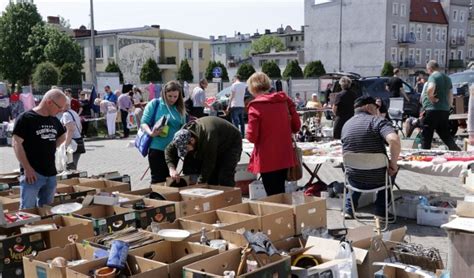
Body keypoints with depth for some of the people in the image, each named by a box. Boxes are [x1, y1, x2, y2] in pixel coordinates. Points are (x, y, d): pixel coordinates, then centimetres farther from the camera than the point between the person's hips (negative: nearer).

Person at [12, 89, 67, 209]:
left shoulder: (54, 120, 11)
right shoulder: (26, 118, -9)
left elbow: (62, 137, 28)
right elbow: (16, 143, -12)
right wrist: (27, 168, -16)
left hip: (51, 173, 7)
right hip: (32, 173, -7)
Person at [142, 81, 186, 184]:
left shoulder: (180, 109, 8)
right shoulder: (155, 104, -3)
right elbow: (144, 122, -6)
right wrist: (151, 133, -25)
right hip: (157, 148, -4)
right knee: (158, 179, -2)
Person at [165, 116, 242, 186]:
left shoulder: (208, 137, -42)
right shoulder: (184, 133, -21)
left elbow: (208, 164, -36)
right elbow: (169, 150, -13)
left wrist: (199, 184, -34)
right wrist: (172, 169, -29)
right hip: (217, 148, 7)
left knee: (224, 180, -17)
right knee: (211, 178, 3)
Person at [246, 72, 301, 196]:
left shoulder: (255, 106, -15)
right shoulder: (284, 100, 1)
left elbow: (252, 136, -16)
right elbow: (296, 126, 6)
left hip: (267, 159, -5)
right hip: (285, 156, 5)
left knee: (272, 195, 4)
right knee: (280, 192, 18)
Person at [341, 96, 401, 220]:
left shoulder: (346, 125, 7)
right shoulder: (378, 121, -11)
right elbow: (394, 140, -30)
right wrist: (393, 163, -15)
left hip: (354, 181, 4)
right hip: (377, 180, -4)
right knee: (391, 170, 29)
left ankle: (349, 210, 35)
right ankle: (381, 212, 29)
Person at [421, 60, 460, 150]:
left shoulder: (433, 76, -10)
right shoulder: (447, 78, 17)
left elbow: (430, 89, -30)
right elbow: (450, 95, 21)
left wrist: (431, 98, -14)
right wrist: (448, 107, 25)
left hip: (432, 110, -8)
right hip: (445, 111, 8)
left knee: (426, 136, 2)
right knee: (446, 135, 15)